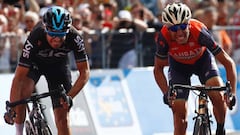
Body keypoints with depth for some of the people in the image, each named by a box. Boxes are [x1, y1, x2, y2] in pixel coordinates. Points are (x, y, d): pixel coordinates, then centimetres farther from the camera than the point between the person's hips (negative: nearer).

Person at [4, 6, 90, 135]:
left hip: (58, 65, 1)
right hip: (35, 63, -1)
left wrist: (69, 96, -41)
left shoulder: (74, 38, -34)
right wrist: (11, 109, -47)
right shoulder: (35, 38, -39)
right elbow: (19, 77, -39)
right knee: (22, 93, -31)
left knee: (62, 116, -8)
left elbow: (85, 71, -27)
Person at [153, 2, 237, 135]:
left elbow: (228, 62, -32)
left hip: (202, 60, -1)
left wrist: (232, 93, -41)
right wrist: (166, 93, -31)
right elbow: (158, 69, -16)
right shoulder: (163, 38, -34)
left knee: (218, 96, -24)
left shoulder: (199, 32, -38)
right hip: (178, 65, 1)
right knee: (179, 113, -9)